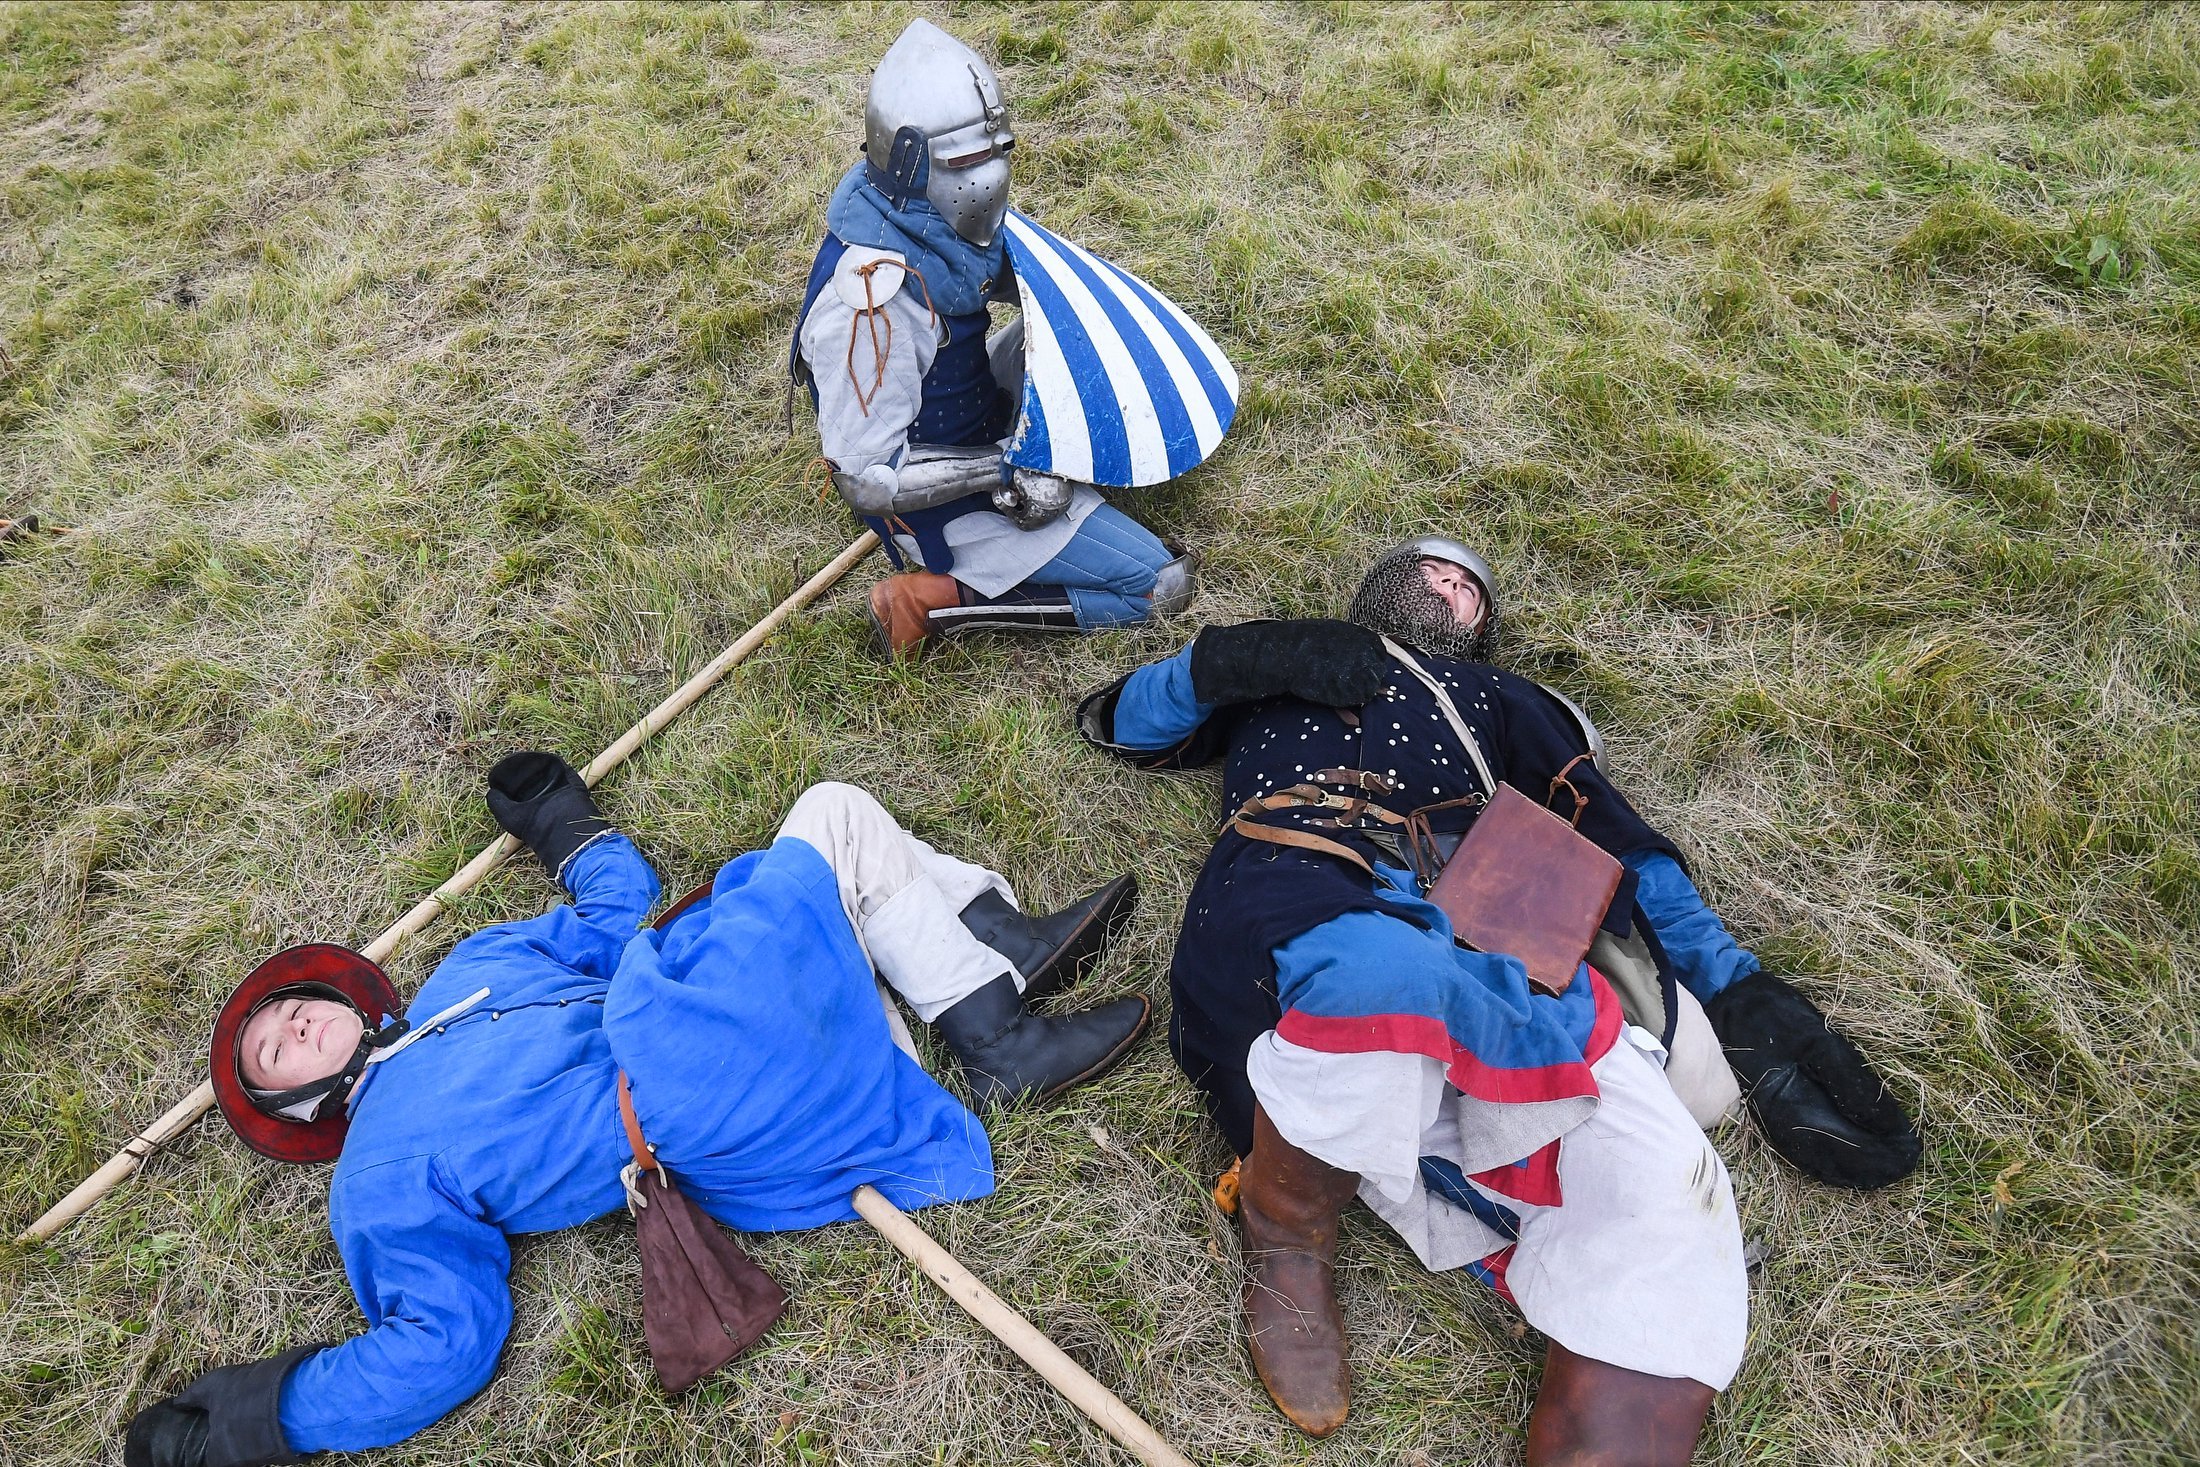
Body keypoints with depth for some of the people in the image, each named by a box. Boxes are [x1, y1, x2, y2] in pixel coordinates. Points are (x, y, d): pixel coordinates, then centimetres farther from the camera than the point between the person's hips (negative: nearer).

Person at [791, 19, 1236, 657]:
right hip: (945, 506, -8)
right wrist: (1002, 467, -31)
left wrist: (1090, 306, -8)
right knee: (1162, 585, -9)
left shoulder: (932, 215, -9)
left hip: (983, 411, 8)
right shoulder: (870, 301, -34)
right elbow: (866, 480, -29)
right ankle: (932, 599, -7)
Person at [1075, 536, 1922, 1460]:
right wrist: (1226, 657, 11)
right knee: (1386, 977, -38)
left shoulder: (1502, 702, 36)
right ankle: (1286, 1229, -11)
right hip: (1292, 908, -2)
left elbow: (1618, 844, 25)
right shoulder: (1275, 662, 35)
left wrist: (1741, 995, 11)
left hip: (1466, 948, 2)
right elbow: (1114, 720, 31)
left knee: (1656, 1186, -24)